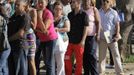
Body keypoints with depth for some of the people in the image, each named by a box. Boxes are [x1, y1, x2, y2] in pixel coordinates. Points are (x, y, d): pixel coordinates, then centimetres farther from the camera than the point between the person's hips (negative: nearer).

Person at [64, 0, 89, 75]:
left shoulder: (84, 15, -7)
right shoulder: (70, 15, 9)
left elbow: (85, 28, -9)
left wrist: (83, 40, -15)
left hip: (79, 42, -5)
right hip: (70, 40, 5)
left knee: (79, 60, 3)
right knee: (67, 59, 6)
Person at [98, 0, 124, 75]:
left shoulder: (113, 12, 1)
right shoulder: (99, 12, 4)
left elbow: (117, 24, 1)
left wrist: (117, 34, -9)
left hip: (112, 36, -1)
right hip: (102, 37, 1)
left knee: (116, 54, 0)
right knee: (102, 55, 6)